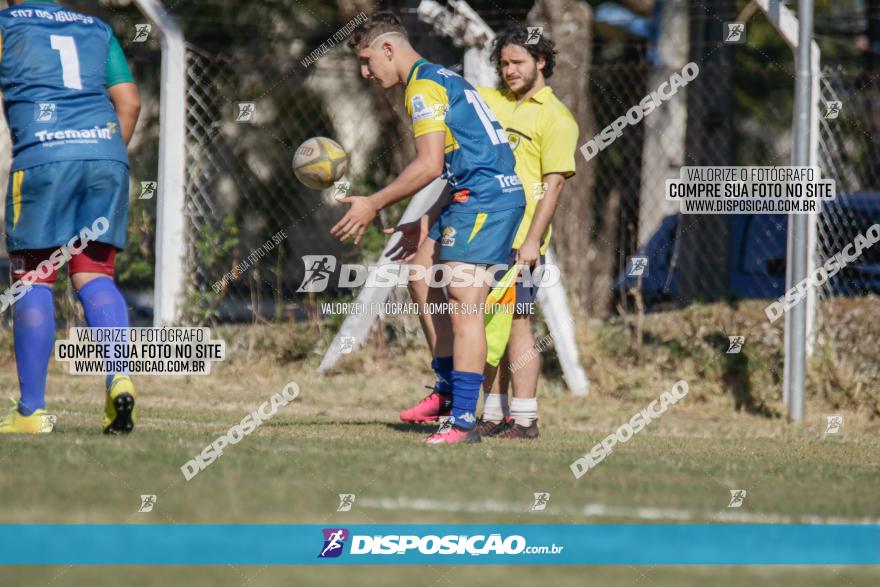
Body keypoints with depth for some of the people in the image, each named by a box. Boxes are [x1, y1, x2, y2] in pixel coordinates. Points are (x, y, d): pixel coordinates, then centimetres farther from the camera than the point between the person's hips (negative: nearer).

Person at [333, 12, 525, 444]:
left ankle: (464, 421, -17)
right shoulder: (440, 79, 22)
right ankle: (449, 390, 21)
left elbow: (429, 166, -18)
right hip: (469, 197, 11)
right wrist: (427, 224, 26)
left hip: (485, 198, -11)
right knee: (422, 276, 19)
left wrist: (374, 205, -12)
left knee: (462, 306, -13)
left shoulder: (424, 86, -10)